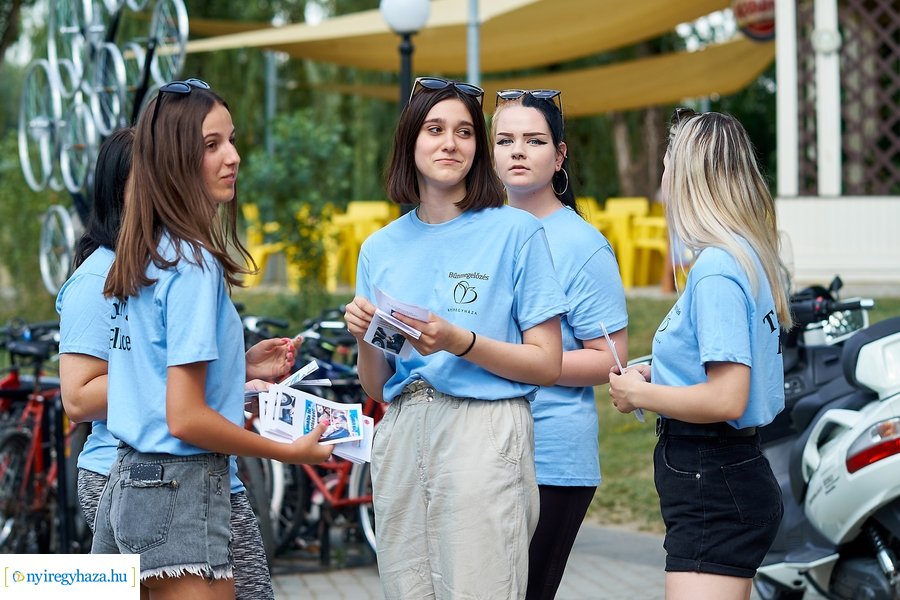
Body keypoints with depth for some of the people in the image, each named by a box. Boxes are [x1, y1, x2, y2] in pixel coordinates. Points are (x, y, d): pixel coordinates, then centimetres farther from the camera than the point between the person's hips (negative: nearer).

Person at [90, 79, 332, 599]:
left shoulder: (145, 254, 11)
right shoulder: (194, 264, -15)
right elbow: (184, 419, -18)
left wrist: (239, 374, 26)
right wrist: (292, 452, -8)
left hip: (127, 480, 9)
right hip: (182, 492, -9)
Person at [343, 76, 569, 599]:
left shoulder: (516, 231, 0)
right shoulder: (381, 248, 13)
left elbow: (547, 365, -3)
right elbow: (376, 387, 15)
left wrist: (457, 341, -15)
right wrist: (365, 339, -5)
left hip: (484, 435, -4)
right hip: (401, 437, 4)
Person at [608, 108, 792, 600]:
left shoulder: (716, 270, -17)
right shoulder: (749, 256, 13)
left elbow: (726, 400, -24)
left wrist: (639, 395, -10)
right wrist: (661, 375, 14)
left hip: (714, 490, -11)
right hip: (738, 473, 11)